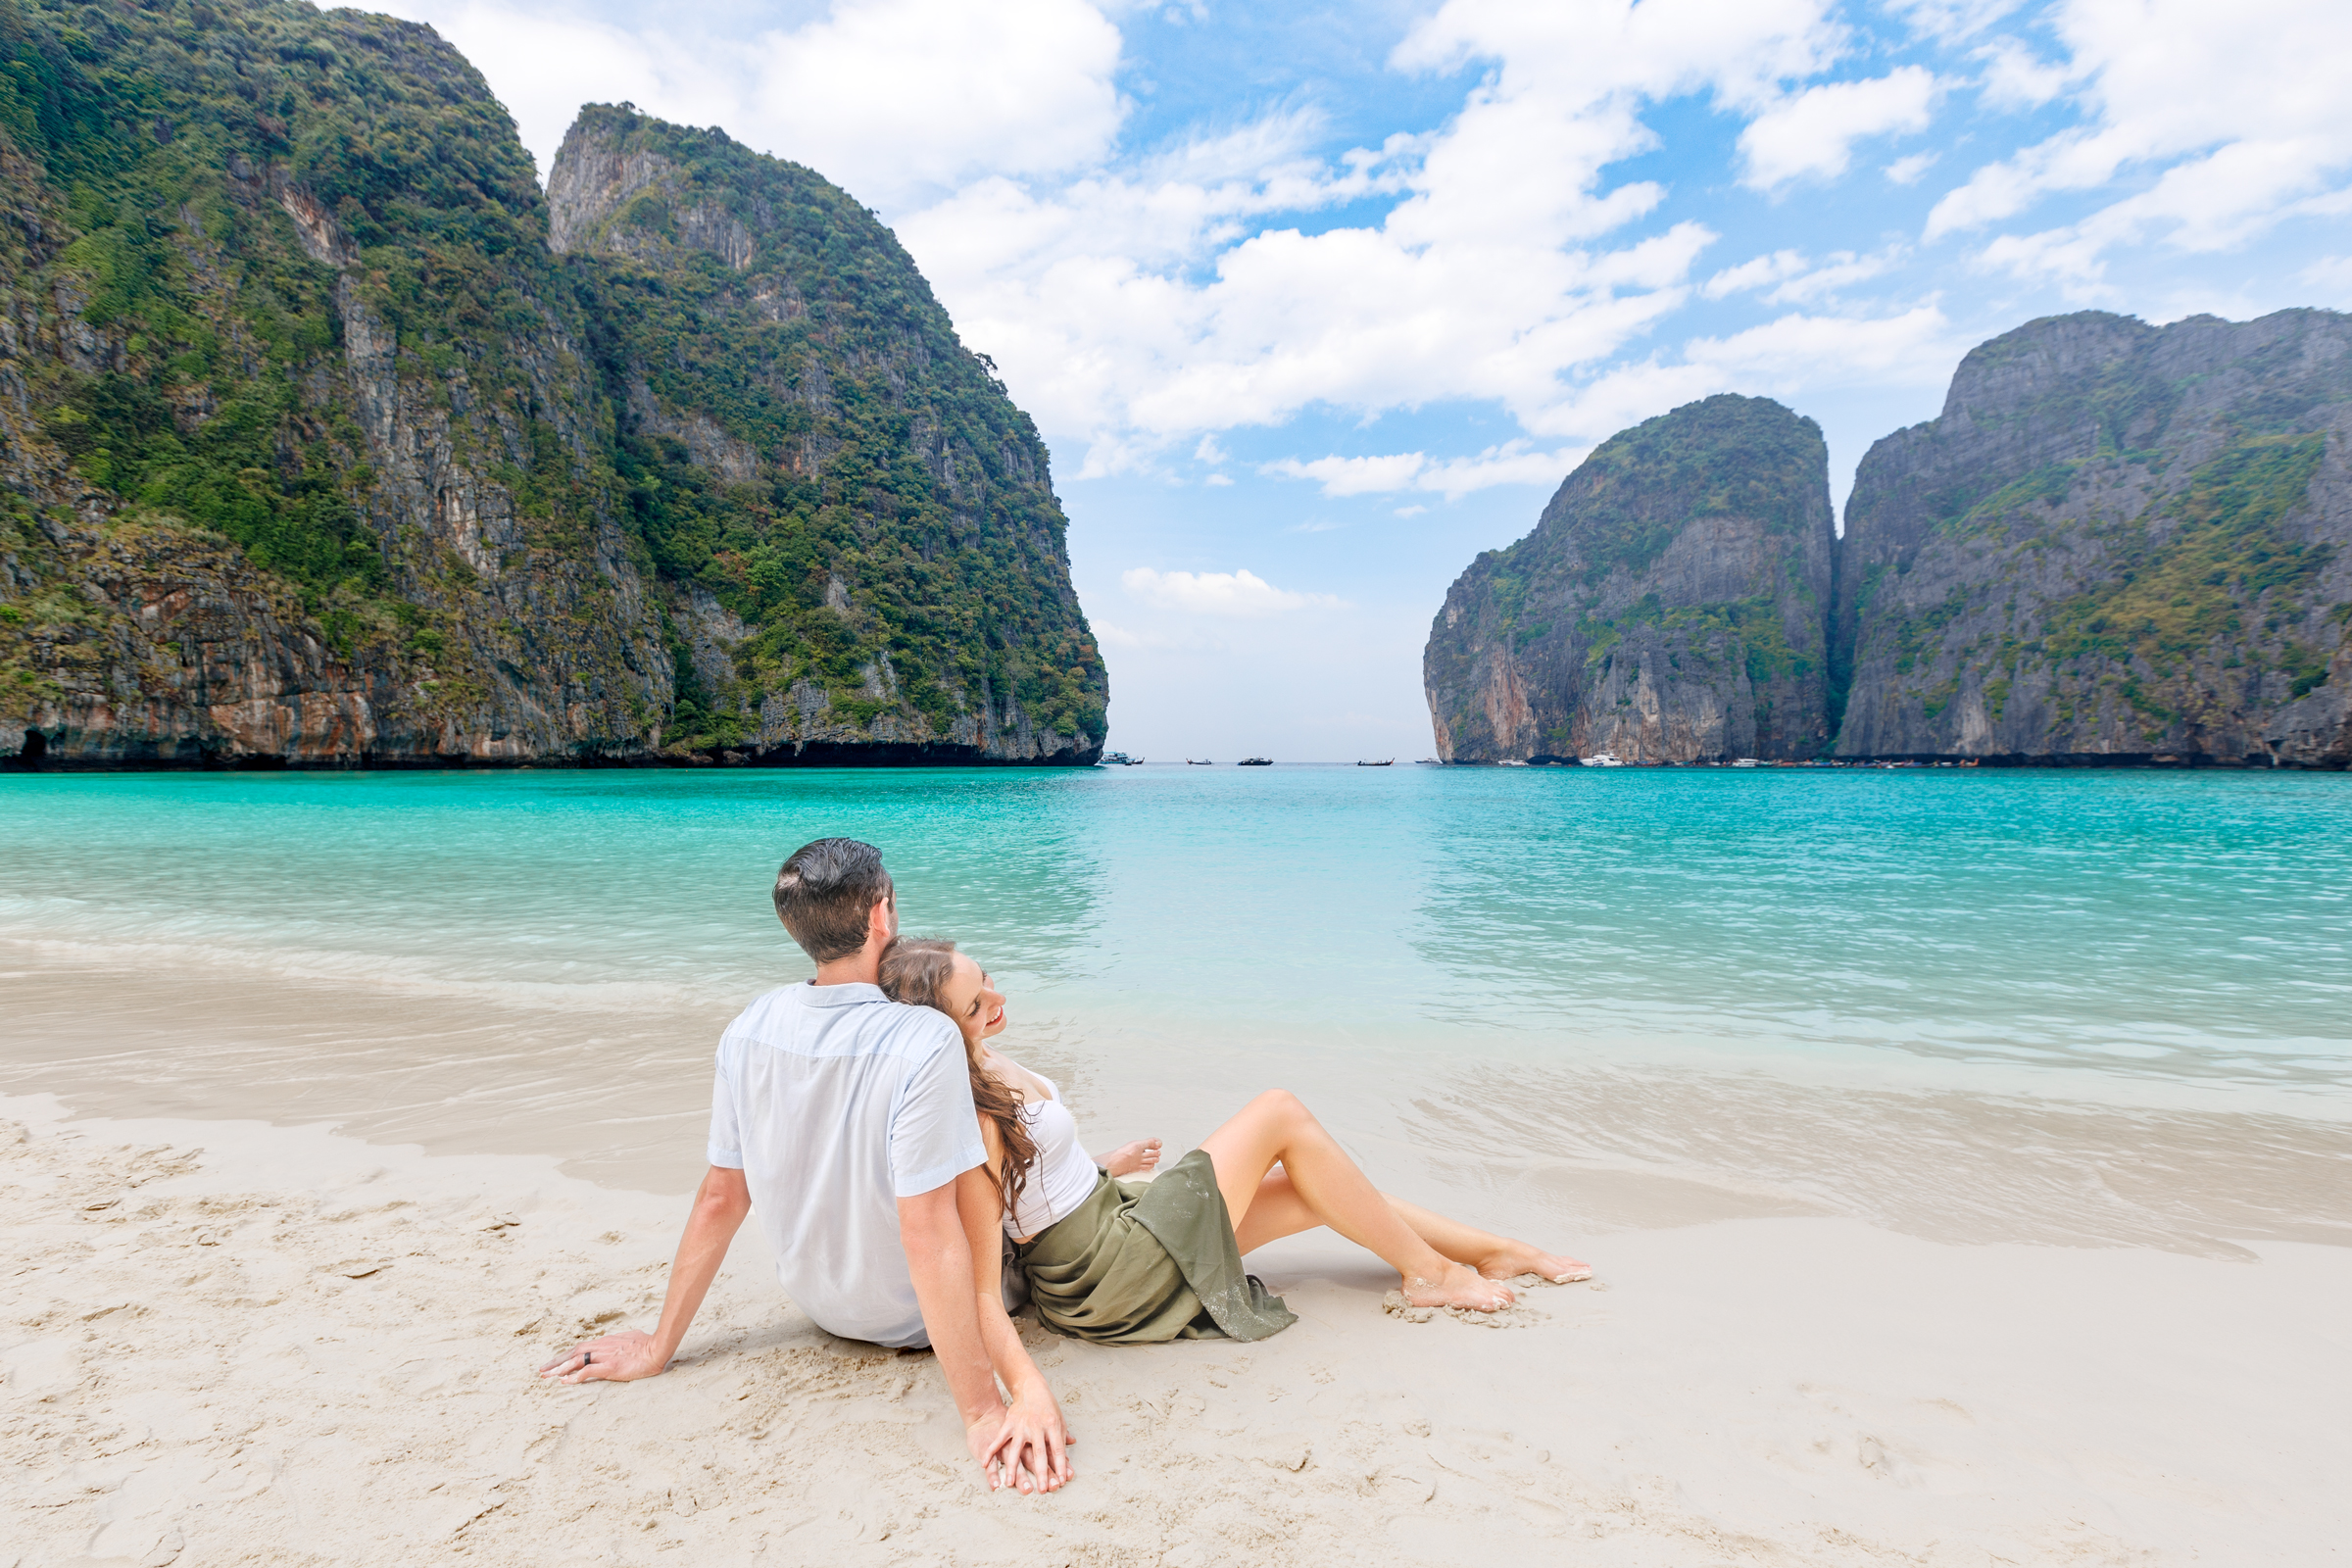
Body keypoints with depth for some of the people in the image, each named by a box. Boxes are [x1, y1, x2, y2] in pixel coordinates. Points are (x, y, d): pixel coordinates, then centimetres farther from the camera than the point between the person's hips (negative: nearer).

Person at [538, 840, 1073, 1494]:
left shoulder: (747, 1031, -14)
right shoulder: (926, 1041, -33)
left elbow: (719, 1200, -7)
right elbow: (929, 1234, -34)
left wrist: (658, 1348, 5)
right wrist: (981, 1413, -28)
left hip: (817, 1303, 6)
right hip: (913, 1321, -5)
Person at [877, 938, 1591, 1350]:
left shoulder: (984, 1063, 1)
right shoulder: (969, 1119, -28)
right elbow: (979, 1284, -30)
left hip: (1114, 1213, 9)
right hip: (1110, 1275, -9)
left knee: (1316, 1189, 8)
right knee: (1280, 1112, -8)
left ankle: (1498, 1250, 25)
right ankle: (1427, 1271, 8)